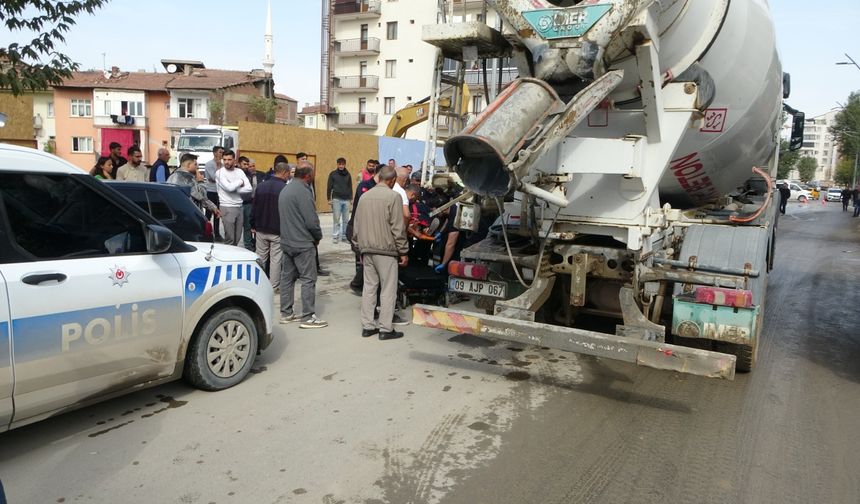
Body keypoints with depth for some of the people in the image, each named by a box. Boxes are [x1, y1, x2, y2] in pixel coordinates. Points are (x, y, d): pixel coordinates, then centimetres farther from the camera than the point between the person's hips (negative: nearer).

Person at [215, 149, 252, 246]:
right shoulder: (220, 172, -5)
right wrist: (240, 182, -5)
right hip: (227, 207, -5)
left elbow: (249, 188, -3)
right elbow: (228, 187, -21)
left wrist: (234, 189, -12)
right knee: (230, 239, -6)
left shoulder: (240, 171, 8)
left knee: (237, 238, 11)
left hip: (239, 206, 5)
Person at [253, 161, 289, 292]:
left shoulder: (261, 186, 5)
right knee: (276, 259, 3)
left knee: (261, 257, 14)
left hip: (261, 229, 5)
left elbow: (255, 207, 9)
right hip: (278, 231, -5)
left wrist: (253, 225, 16)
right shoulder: (285, 188, -13)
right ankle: (274, 286, 8)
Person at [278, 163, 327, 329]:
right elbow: (311, 220, -20)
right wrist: (318, 236, -3)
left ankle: (286, 313, 21)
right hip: (303, 243, -9)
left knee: (287, 277, 14)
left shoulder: (285, 190, 12)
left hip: (286, 241, 9)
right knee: (308, 279, -3)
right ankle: (308, 317, -1)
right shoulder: (303, 192, -18)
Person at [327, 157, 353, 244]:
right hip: (336, 199, -3)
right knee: (336, 219, -3)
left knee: (346, 219, 5)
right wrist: (329, 199, -2)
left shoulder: (348, 175, 10)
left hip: (346, 200, 3)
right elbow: (329, 187, 2)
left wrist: (351, 198, 11)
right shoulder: (333, 174, 2)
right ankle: (335, 236, 4)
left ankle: (344, 235, 13)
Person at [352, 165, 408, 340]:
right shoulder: (393, 197, -10)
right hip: (386, 250, -6)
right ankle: (385, 329, 5)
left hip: (367, 249, 6)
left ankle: (367, 326, 17)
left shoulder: (364, 196, 9)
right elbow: (398, 228, -12)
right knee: (388, 290, 2)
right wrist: (403, 252, -5)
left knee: (369, 287, 12)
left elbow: (356, 226, 13)